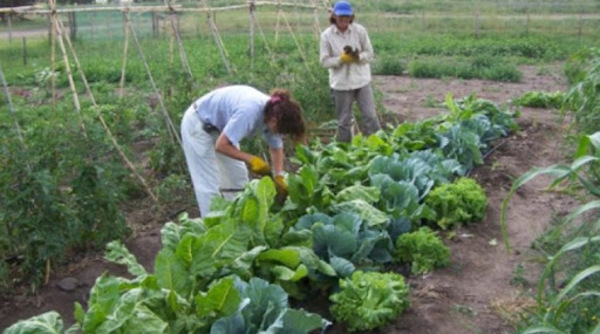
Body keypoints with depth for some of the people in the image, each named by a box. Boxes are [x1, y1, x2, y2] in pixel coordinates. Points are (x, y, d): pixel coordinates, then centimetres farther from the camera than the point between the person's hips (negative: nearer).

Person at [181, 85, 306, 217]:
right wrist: (251, 159, -33)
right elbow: (221, 145, -34)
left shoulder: (273, 112, -15)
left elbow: (276, 148, -2)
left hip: (220, 126, 8)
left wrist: (279, 176, -11)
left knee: (238, 177, 10)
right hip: (197, 125, -8)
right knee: (209, 185, -9)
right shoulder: (249, 112, -39)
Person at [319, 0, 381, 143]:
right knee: (344, 120, 9)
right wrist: (341, 58, -21)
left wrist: (358, 57, -22)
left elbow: (369, 53, 0)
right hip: (341, 83, 0)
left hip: (362, 80, 1)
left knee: (370, 116, 0)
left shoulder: (360, 30, -4)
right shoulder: (327, 35, -7)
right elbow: (324, 61, -6)